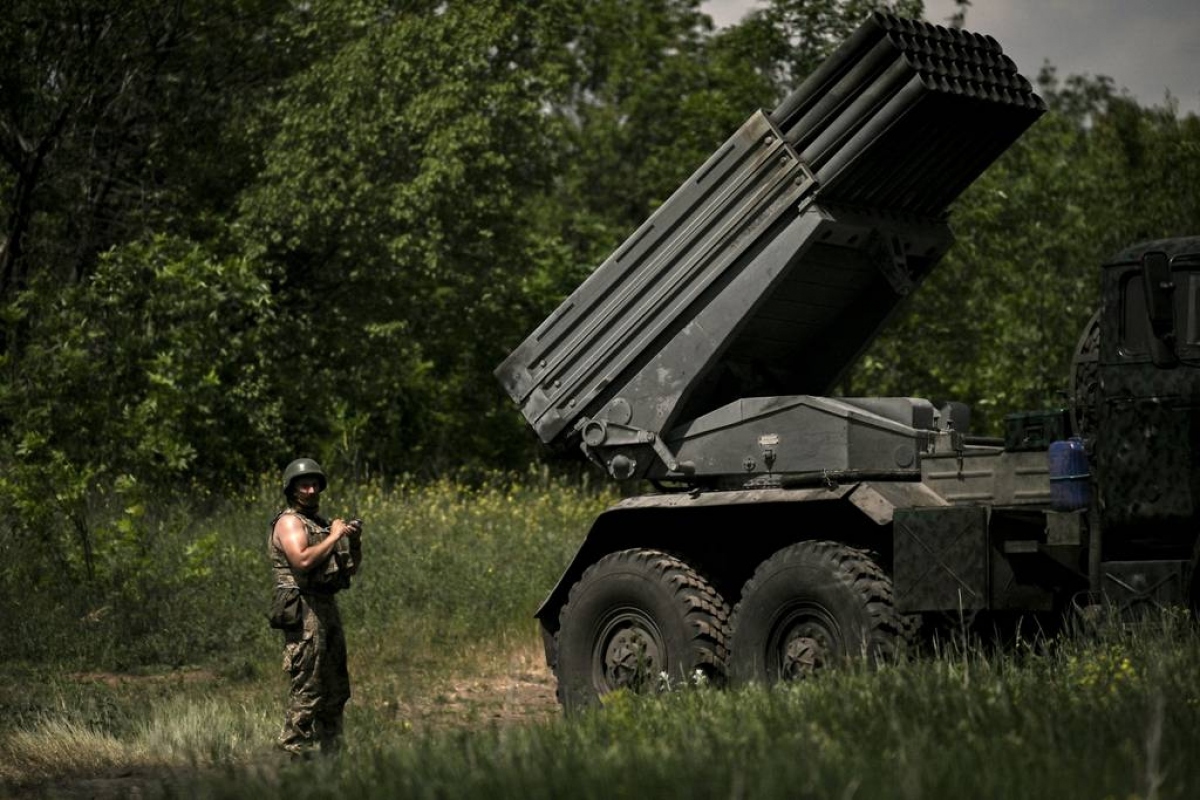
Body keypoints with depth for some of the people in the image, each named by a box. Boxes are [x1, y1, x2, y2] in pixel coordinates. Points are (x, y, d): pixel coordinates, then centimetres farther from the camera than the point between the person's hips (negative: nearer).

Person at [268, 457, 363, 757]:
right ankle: (295, 749, -7)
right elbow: (302, 560, -24)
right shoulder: (289, 521, -6)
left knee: (336, 688, 12)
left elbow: (351, 568, 23)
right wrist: (334, 536, -15)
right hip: (304, 611, -9)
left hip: (328, 609, 9)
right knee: (307, 688, -11)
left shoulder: (321, 522, 19)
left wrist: (355, 541, 5)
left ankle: (330, 750, 18)